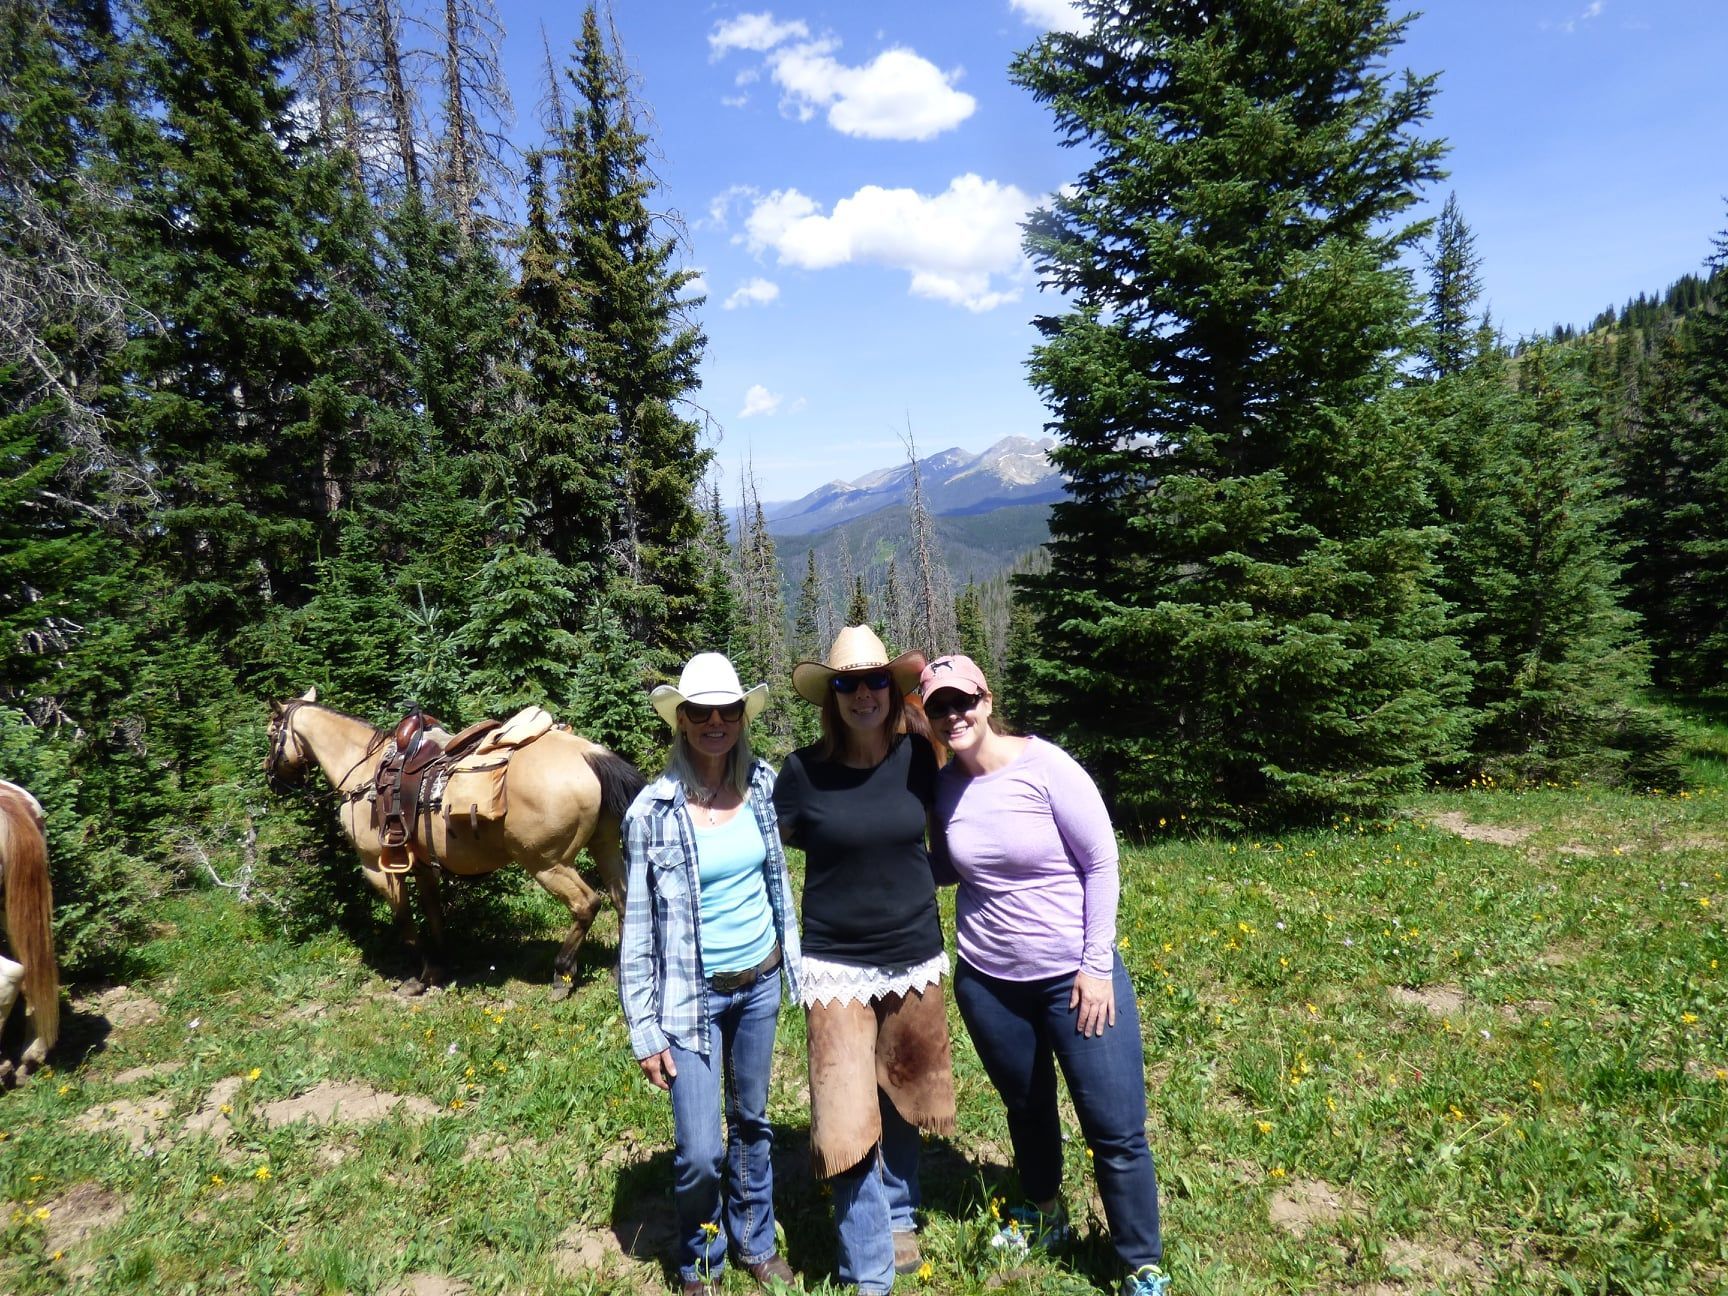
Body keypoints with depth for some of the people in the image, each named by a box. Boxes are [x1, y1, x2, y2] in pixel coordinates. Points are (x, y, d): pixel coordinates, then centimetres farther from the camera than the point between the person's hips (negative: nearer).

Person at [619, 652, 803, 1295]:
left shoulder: (762, 787, -5)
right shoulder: (653, 810, -16)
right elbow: (637, 928, -10)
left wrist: (799, 969, 11)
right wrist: (644, 1031, -8)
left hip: (760, 983, 4)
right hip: (693, 995, -3)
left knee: (751, 1122, 19)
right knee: (700, 1153, -2)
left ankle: (755, 1241, 43)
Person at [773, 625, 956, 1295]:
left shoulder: (917, 757, -7)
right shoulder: (804, 770, -14)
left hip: (914, 957, 3)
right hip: (837, 963, -2)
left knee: (901, 1100, 20)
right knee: (850, 1118, 1)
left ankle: (899, 1216, 45)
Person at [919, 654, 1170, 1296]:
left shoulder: (1044, 766, -17)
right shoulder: (943, 785, -4)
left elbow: (1101, 864, -12)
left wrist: (1097, 966, -12)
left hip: (1074, 975, -4)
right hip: (987, 981, 4)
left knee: (1116, 1130, 3)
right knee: (1026, 1107, 22)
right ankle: (1042, 1214, 49)